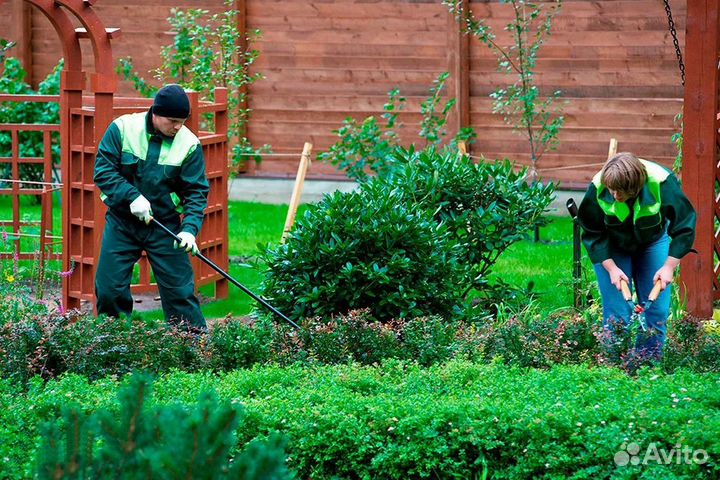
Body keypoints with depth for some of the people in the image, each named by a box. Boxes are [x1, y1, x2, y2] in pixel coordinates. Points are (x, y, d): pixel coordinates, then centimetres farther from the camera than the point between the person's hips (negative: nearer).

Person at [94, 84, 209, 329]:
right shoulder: (123, 128, -10)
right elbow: (103, 170, -11)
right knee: (109, 290, 0)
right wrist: (132, 197, -23)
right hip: (122, 223, 0)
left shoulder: (189, 144, -8)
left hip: (165, 225, 0)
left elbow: (196, 191, -7)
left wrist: (190, 228, -22)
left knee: (180, 290, -3)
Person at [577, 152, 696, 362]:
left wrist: (669, 266, -24)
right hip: (612, 248, -1)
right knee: (617, 313, -9)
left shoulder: (663, 183, -33)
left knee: (657, 311, -3)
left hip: (653, 242, 1)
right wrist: (611, 267, -21)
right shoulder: (597, 189, -30)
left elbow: (684, 226, -21)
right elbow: (592, 234, -15)